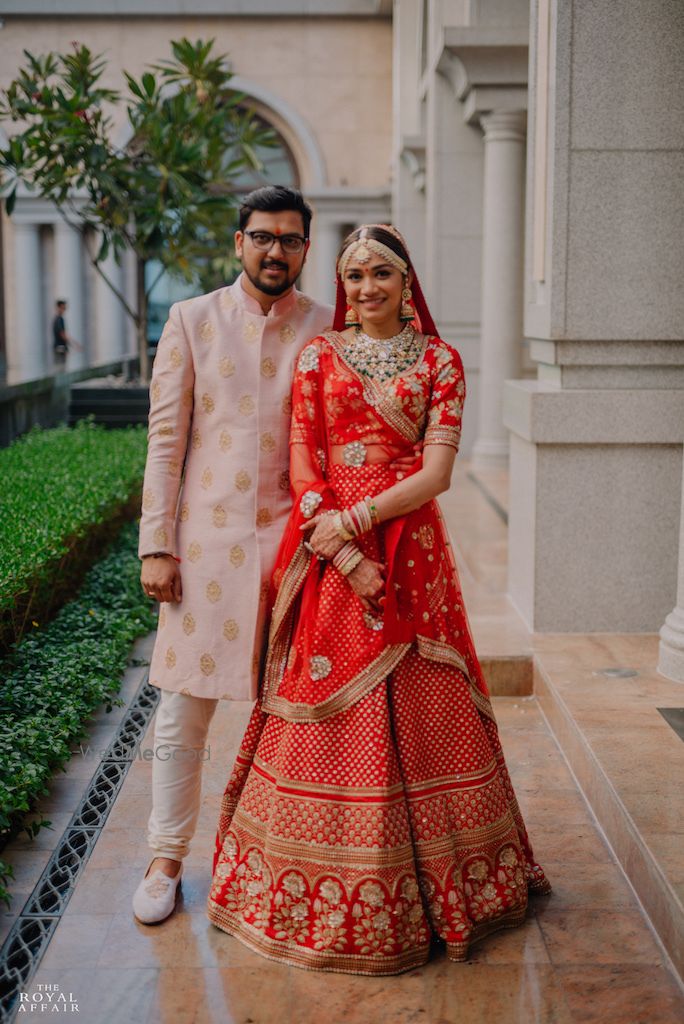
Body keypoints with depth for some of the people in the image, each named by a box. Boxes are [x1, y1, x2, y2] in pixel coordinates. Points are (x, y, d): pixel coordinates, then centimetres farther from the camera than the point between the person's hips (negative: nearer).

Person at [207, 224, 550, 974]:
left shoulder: (439, 361, 6)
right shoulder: (318, 354, 7)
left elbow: (437, 471, -4)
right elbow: (303, 466, 0)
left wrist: (354, 521, -14)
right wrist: (344, 554, -12)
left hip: (409, 548, 0)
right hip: (328, 550, 0)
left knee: (418, 711, 4)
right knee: (328, 712, 3)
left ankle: (427, 881, 21)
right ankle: (324, 885, 18)